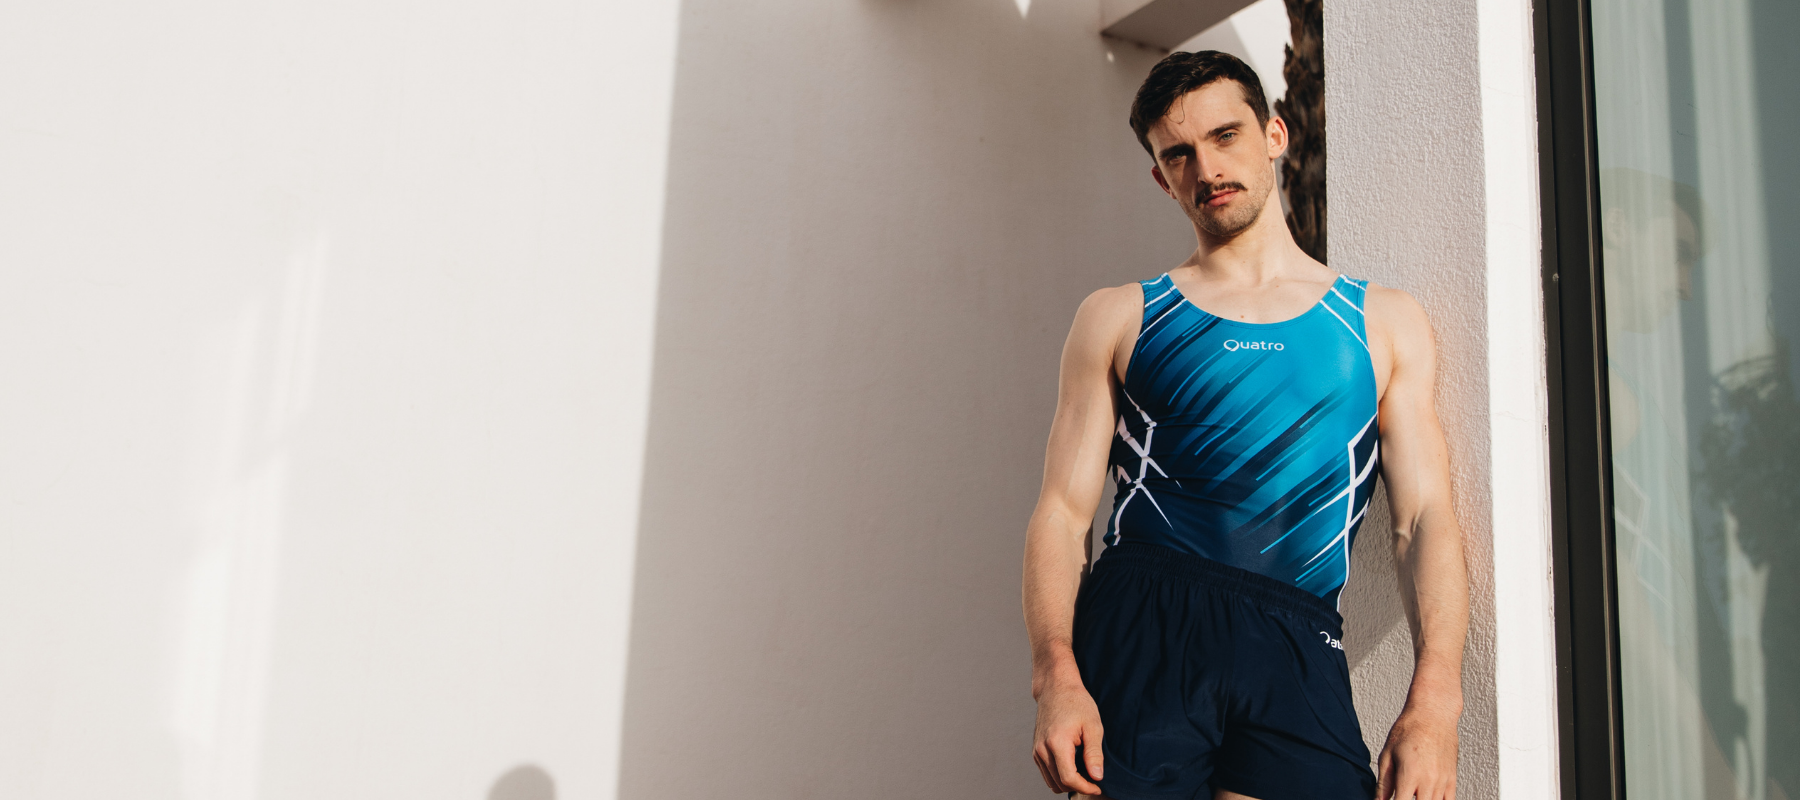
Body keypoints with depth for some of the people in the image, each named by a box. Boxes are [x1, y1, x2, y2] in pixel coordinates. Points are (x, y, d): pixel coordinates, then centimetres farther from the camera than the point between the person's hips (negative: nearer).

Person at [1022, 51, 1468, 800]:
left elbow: (1425, 517, 8)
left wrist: (1433, 700, -7)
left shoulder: (1385, 323, 16)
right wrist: (1055, 673, -13)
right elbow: (1063, 509, 5)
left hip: (1296, 643, 1)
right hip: (1138, 624, 0)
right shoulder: (1117, 319, 13)